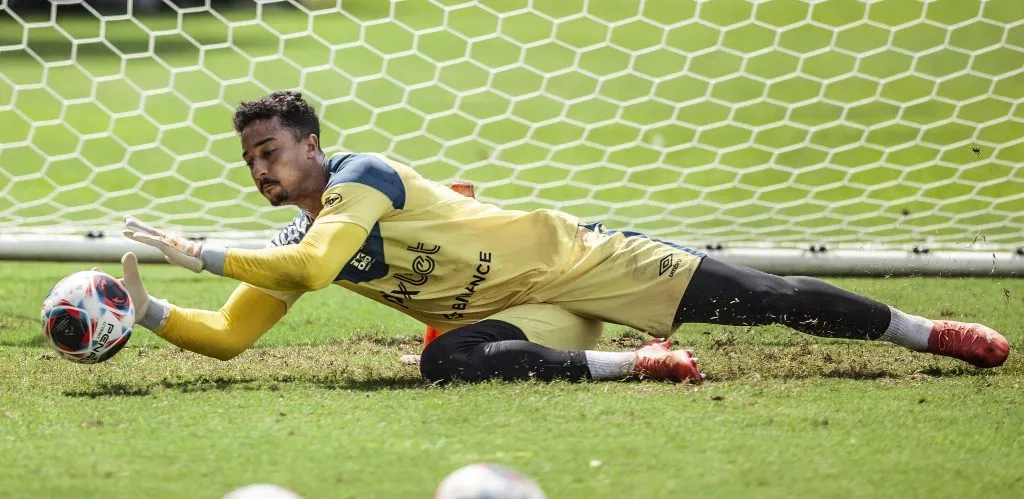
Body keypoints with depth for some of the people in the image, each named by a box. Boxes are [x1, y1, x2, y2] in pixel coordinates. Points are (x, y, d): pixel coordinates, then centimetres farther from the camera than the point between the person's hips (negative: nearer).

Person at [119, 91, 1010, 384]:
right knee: (447, 360, -29)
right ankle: (621, 362, -18)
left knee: (746, 296, -10)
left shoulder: (361, 176, -17)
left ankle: (927, 331, 1)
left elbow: (314, 267, -33)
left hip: (560, 258, -6)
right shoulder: (292, 244, 7)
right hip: (508, 316, 6)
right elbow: (229, 335, 7)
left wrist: (202, 254, -27)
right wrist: (150, 312, -10)